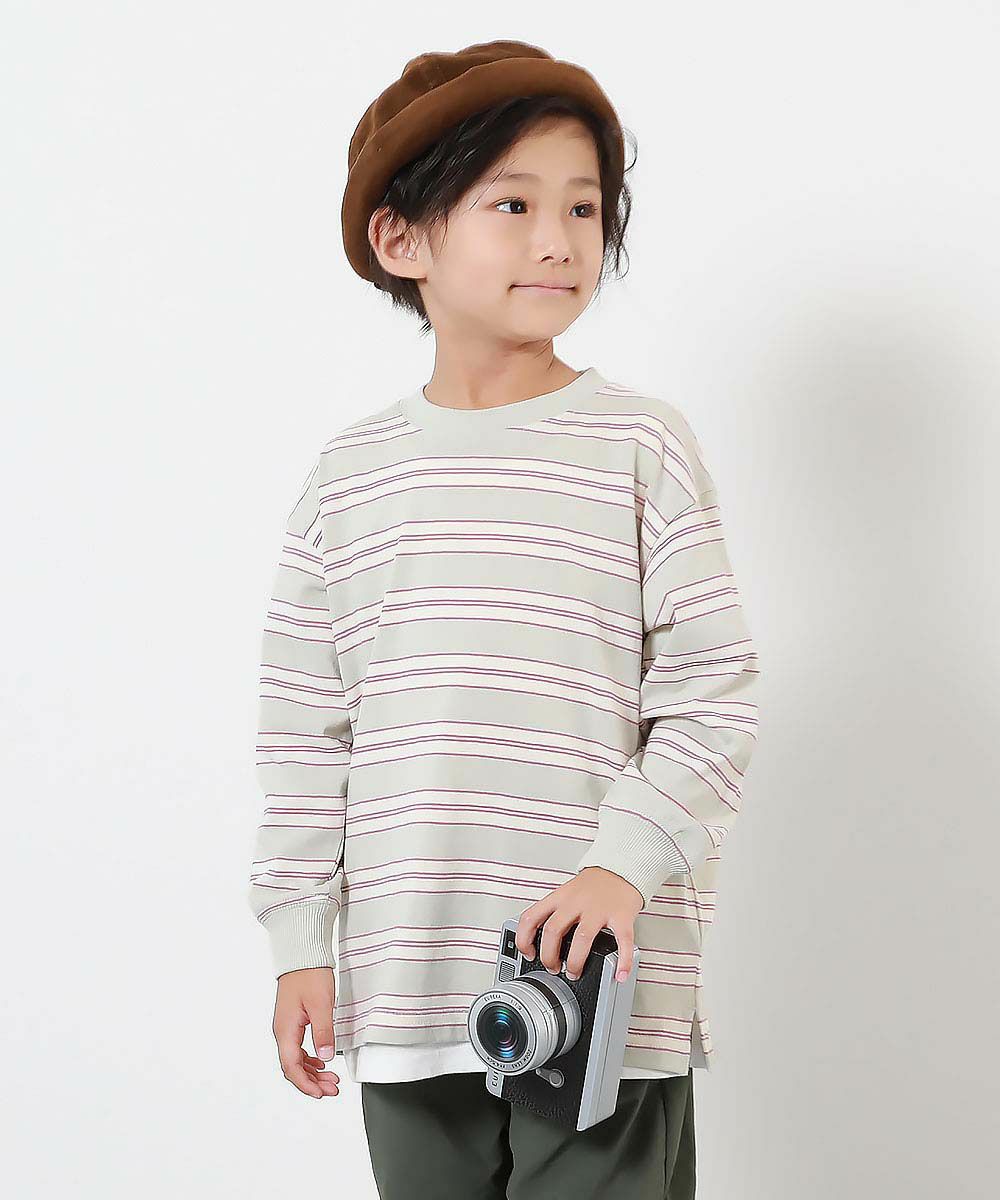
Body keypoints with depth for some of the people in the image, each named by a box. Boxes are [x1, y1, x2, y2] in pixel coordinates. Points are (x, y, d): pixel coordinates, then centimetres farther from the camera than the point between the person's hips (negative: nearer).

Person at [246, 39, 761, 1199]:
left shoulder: (640, 443, -1)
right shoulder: (350, 472, 6)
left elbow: (713, 695, -2)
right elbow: (307, 731, 9)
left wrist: (627, 861, -15)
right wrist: (301, 938, 6)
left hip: (604, 973, -3)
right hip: (408, 982, 3)